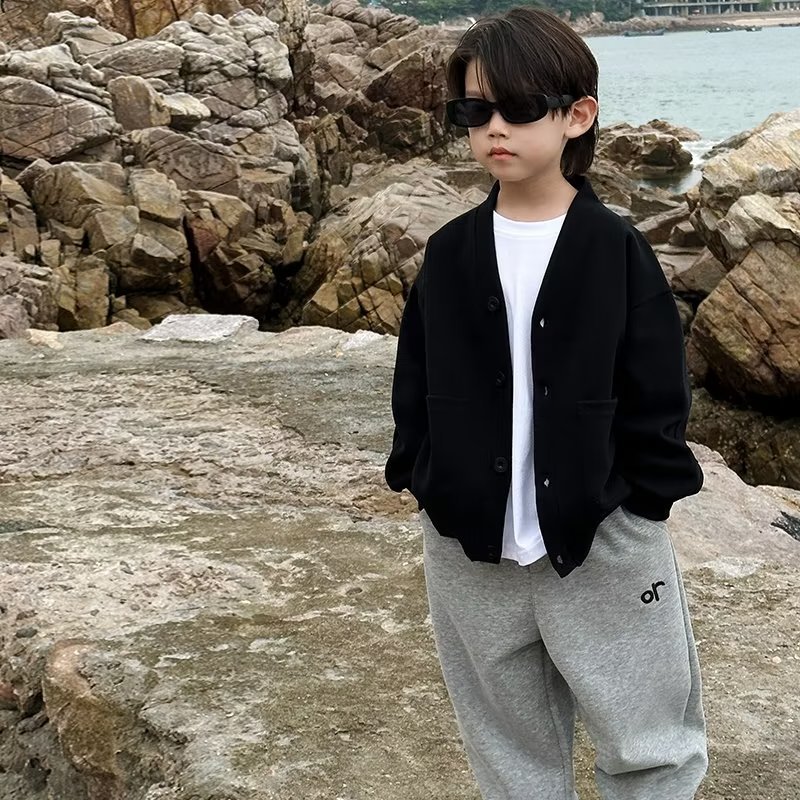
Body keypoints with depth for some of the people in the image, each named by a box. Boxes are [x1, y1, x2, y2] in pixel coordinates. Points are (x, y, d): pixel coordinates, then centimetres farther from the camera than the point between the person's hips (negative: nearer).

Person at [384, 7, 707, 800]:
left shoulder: (618, 250, -6)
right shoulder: (447, 253, 2)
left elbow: (657, 396, -4)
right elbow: (414, 386, 7)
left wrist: (644, 502, -9)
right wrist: (424, 482, 0)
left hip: (604, 545, -3)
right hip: (467, 548, 3)